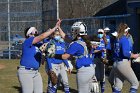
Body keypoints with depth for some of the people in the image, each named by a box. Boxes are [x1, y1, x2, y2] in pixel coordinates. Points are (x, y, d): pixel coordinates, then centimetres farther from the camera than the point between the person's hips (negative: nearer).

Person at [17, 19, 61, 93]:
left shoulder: (37, 44, 14)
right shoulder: (27, 41, -10)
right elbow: (42, 36, -19)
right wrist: (55, 27, -17)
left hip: (36, 72, 9)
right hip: (25, 72, -9)